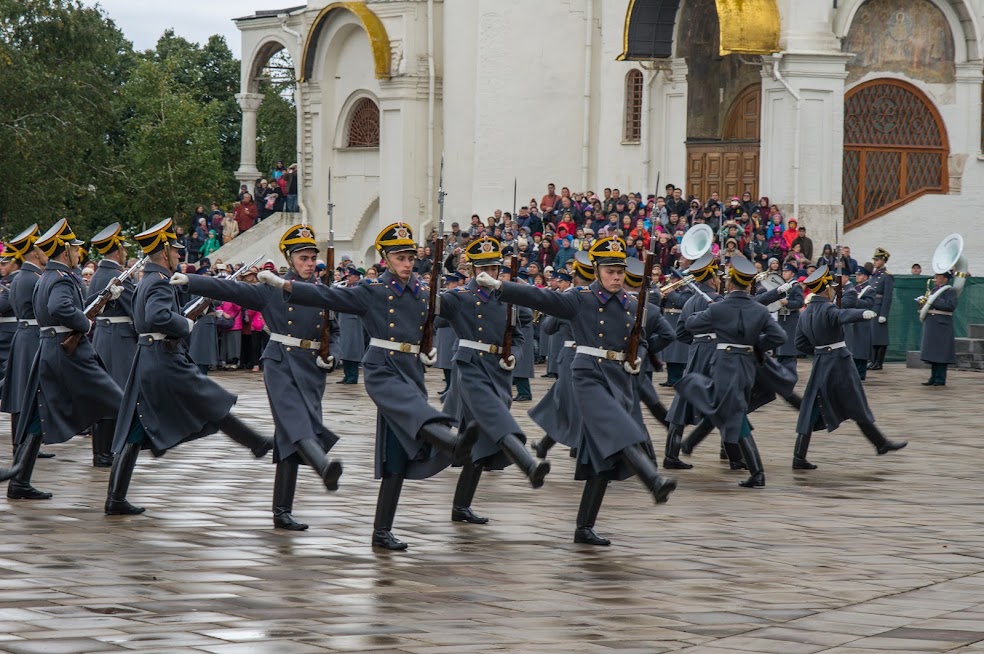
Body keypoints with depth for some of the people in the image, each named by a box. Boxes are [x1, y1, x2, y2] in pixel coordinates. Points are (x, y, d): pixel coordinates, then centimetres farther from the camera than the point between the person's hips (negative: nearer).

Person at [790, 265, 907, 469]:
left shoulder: (805, 313, 8)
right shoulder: (827, 310, -16)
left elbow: (800, 343, 13)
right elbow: (844, 315, -39)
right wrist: (864, 313, -58)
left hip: (819, 363, 7)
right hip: (838, 362, -7)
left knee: (812, 410, 5)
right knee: (857, 407, 5)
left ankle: (799, 457, -1)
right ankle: (881, 443, 18)